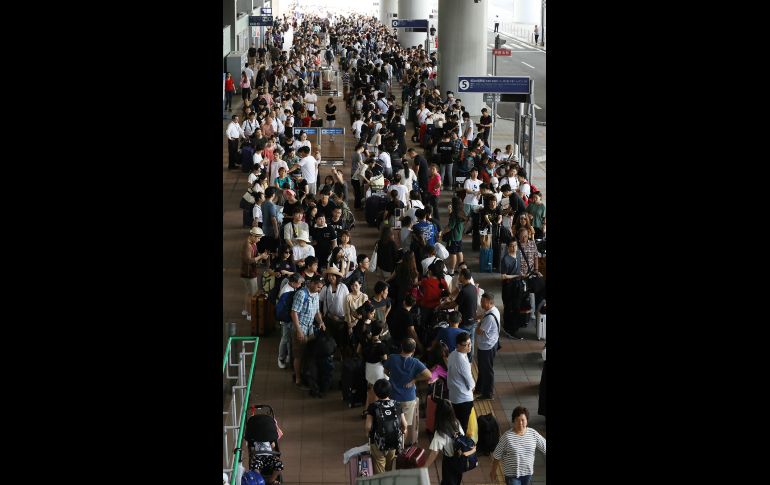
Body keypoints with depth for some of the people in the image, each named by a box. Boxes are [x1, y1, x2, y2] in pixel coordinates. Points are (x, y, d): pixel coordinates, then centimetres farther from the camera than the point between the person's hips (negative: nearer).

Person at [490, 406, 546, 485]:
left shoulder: (533, 434, -8)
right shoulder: (507, 436, -19)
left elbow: (544, 447, 1)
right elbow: (497, 456, -8)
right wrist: (493, 471, 0)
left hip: (528, 472, 5)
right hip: (512, 474, -5)